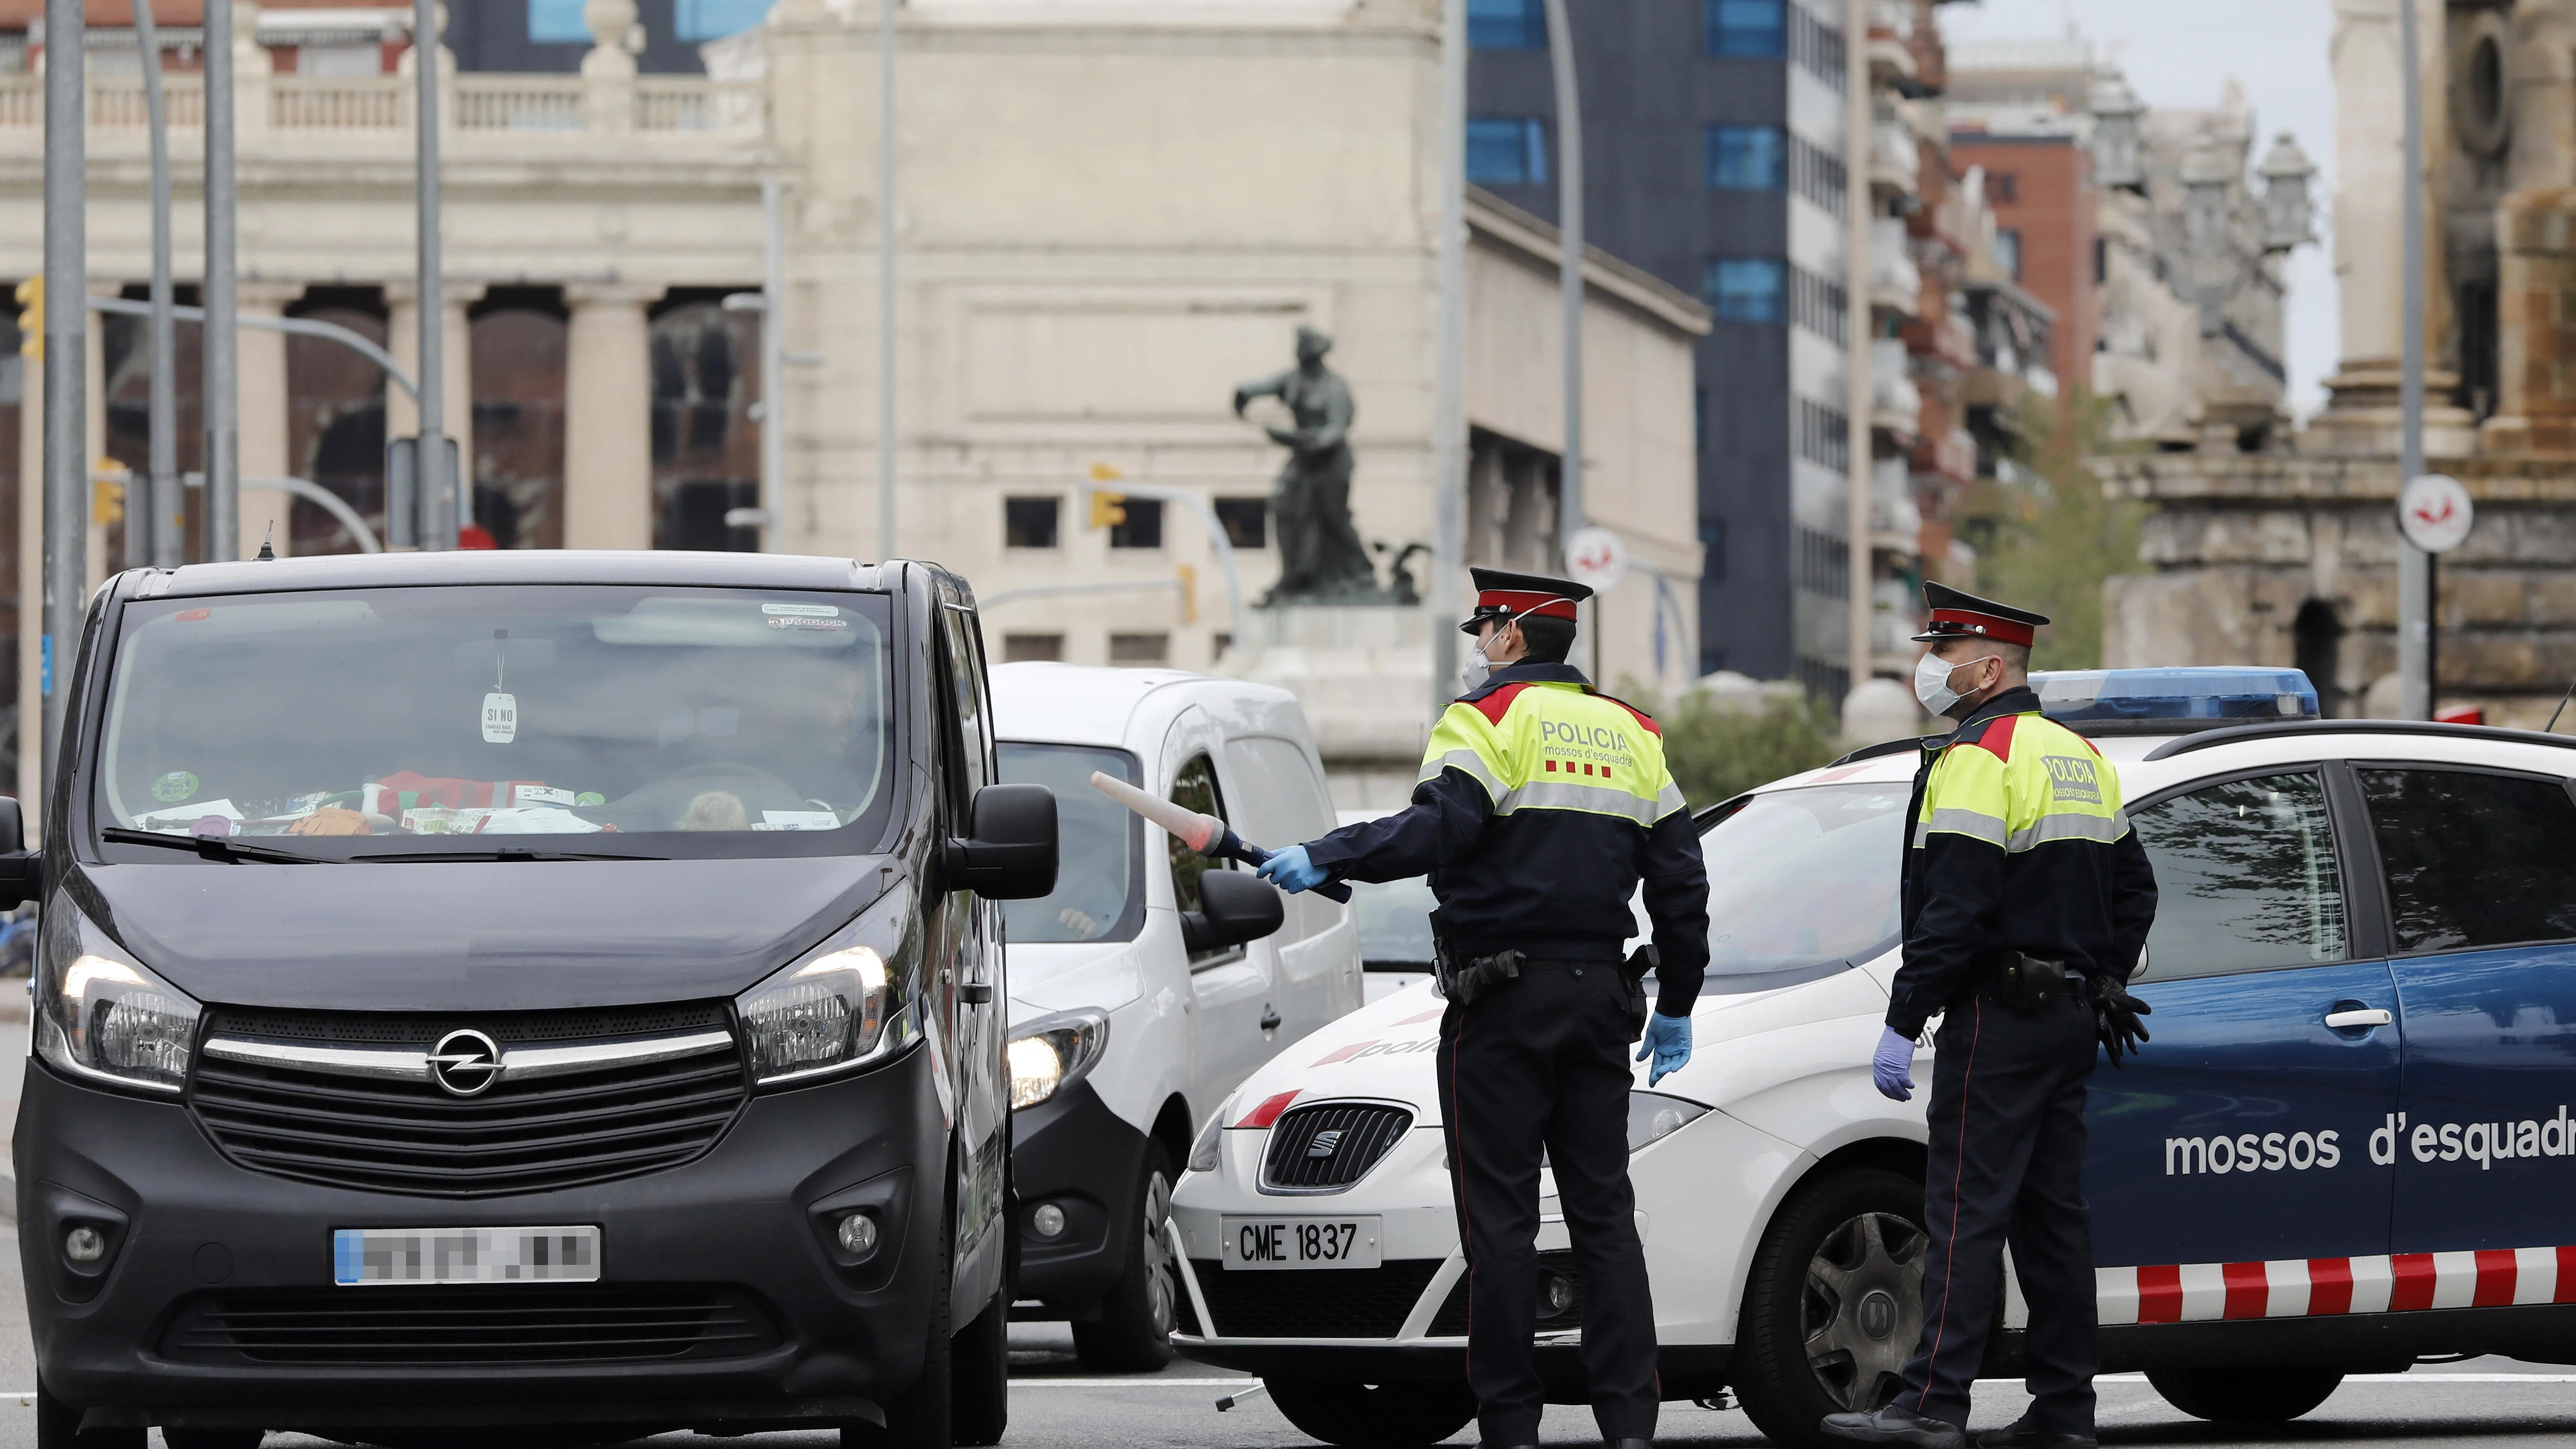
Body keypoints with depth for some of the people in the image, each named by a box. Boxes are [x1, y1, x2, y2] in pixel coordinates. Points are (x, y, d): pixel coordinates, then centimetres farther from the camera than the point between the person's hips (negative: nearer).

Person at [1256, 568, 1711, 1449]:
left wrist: (1324, 861, -19)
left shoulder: (1487, 718, -6)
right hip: (1600, 996, 6)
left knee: (1499, 1213, -3)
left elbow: (1440, 829, -23)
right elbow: (1680, 880, 16)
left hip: (1504, 1003, -6)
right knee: (1602, 1211, 7)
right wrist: (1676, 1007, 23)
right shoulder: (1629, 733, 15)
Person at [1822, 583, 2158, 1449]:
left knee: (1967, 1210, -11)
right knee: (2054, 1210, 10)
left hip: (1997, 1020, -9)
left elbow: (1953, 912, -20)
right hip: (2070, 1020, 9)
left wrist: (1902, 1023, -18)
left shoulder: (1976, 762, -12)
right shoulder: (2081, 759, 17)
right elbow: (2133, 888, 22)